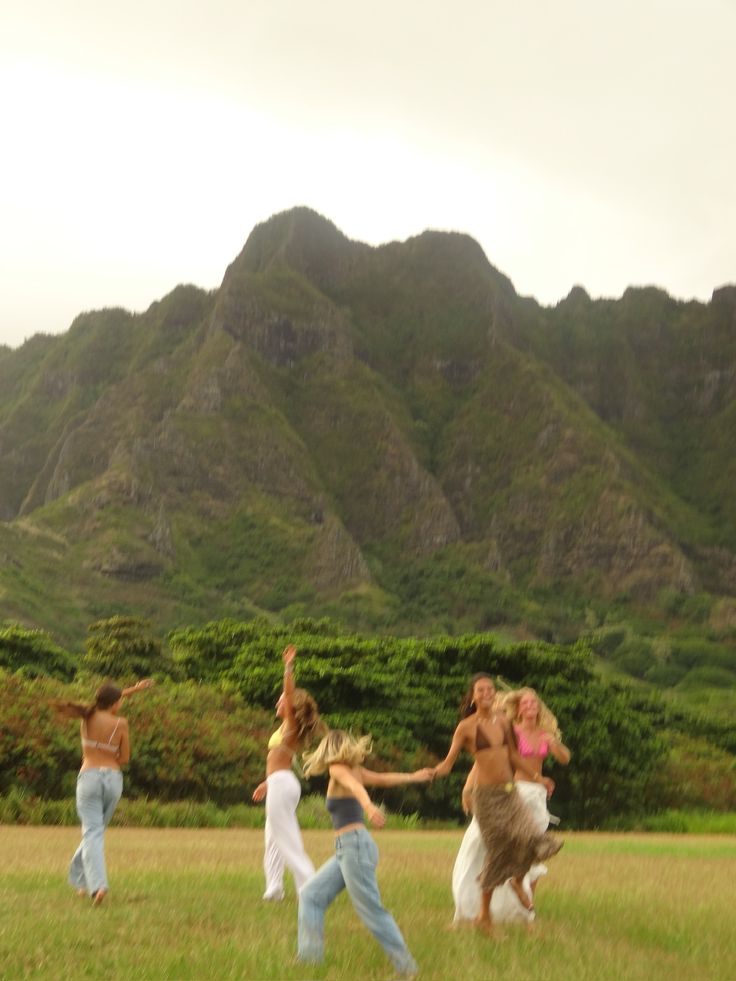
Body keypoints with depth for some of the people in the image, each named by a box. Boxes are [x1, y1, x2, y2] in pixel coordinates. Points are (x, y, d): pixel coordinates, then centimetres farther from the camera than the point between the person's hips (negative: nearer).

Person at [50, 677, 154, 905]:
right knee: (97, 830, 17)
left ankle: (98, 884, -24)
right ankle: (79, 879, 25)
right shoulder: (121, 723, -3)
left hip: (89, 777, 0)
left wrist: (134, 689, 32)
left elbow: (106, 701, 25)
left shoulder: (88, 716, 4)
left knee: (92, 833, -6)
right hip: (113, 779, 0)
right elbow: (124, 758, 1)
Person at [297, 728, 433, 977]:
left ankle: (405, 966, -3)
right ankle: (310, 956, 8)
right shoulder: (354, 770, 14)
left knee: (371, 910, -7)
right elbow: (384, 779, 24)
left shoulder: (338, 769, -6)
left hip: (354, 844, -9)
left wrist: (368, 806, -48)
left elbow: (354, 785, -27)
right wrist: (413, 777, 41)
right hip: (346, 848, 9)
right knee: (311, 894, 9)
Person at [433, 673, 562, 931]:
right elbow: (448, 762, -11)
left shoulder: (502, 720, 8)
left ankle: (518, 881, 18)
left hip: (510, 791, 5)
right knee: (497, 851, -1)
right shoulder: (467, 727, -8)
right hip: (486, 794, -5)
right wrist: (435, 771, -32)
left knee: (531, 837, -13)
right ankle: (484, 913, 16)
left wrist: (535, 776, 26)